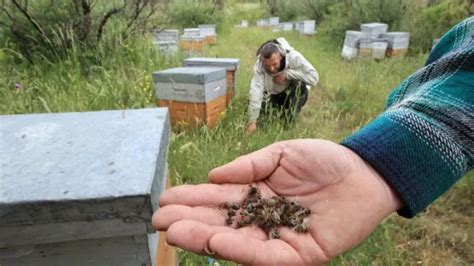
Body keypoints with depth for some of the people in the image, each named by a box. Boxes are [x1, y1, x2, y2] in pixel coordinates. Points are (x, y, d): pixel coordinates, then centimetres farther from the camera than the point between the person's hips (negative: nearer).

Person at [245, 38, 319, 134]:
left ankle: (289, 122, -17)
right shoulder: (259, 65, -28)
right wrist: (252, 121, -42)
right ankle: (282, 110, 10)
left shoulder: (294, 57, -31)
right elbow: (255, 91, -36)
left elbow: (314, 77, -35)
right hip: (274, 94, 3)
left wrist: (286, 74, -37)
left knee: (299, 83, -33)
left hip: (295, 95, -3)